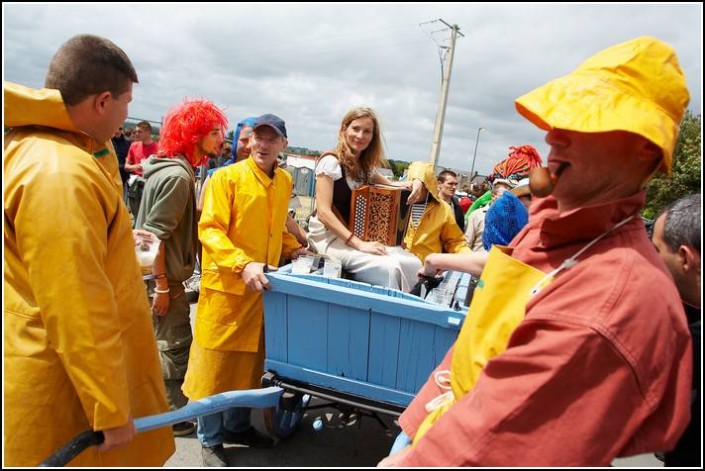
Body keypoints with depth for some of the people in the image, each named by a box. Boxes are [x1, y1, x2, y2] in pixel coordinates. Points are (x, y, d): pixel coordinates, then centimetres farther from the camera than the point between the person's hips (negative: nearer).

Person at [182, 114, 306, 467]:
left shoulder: (285, 182, 8)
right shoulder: (227, 177, -10)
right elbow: (210, 230, -18)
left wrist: (292, 249, 6)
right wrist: (243, 264, -30)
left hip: (263, 286, 6)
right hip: (226, 284, -5)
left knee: (250, 359, 18)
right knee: (216, 361, 7)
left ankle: (238, 425, 38)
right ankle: (210, 439, 26)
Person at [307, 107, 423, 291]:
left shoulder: (365, 165, 9)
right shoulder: (331, 161, -13)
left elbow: (388, 184, 24)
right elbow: (323, 212, -19)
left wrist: (413, 183, 1)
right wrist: (358, 244, -26)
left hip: (359, 234, 7)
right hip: (329, 236, -7)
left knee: (412, 264, -14)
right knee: (388, 267, -28)